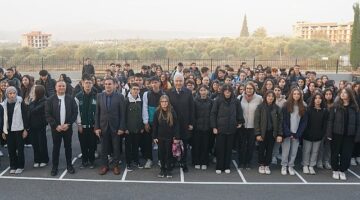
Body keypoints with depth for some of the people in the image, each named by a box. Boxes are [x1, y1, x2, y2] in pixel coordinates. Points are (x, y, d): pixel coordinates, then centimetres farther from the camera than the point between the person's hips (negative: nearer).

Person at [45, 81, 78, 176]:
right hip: (56, 128, 0)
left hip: (68, 127, 1)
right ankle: (55, 167, 18)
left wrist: (68, 124, -11)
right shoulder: (50, 100, -1)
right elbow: (48, 114, -4)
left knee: (68, 147, 10)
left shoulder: (71, 99, 0)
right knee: (56, 147, 7)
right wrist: (56, 126, -12)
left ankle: (69, 165, 22)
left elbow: (75, 112, -2)